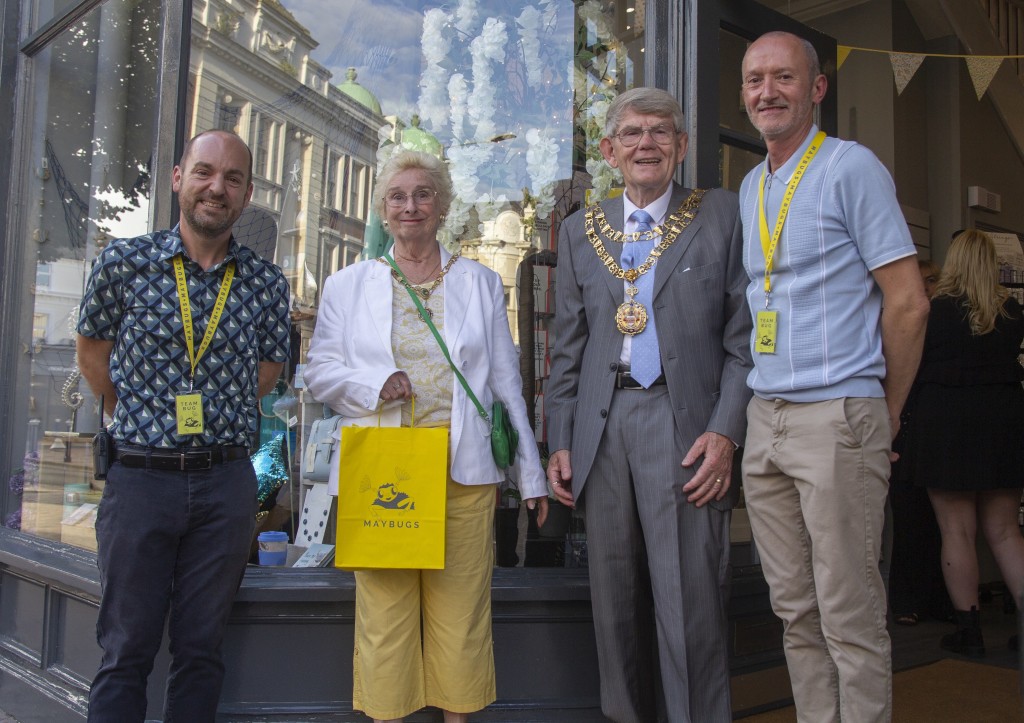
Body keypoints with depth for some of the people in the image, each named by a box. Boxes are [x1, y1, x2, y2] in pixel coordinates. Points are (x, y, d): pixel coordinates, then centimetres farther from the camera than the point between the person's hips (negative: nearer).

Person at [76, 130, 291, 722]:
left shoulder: (268, 283, 3)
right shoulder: (124, 261, -1)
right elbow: (93, 351, 11)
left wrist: (213, 417, 9)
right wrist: (139, 422, 12)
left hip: (227, 480, 1)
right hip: (140, 476, -1)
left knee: (202, 650, 11)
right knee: (126, 652, 7)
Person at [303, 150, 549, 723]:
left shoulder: (481, 282, 13)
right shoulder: (349, 285, 12)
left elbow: (505, 379, 11)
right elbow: (319, 371, 10)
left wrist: (531, 474, 7)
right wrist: (373, 385, -11)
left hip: (464, 471, 0)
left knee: (461, 606, 1)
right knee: (384, 605, 1)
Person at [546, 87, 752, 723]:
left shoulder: (721, 215, 6)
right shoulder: (580, 231, 15)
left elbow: (744, 335, 1)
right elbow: (567, 346, 15)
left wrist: (725, 431, -10)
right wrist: (561, 442, 8)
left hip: (682, 422, -3)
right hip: (602, 428, 4)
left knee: (690, 602, -5)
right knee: (615, 601, 10)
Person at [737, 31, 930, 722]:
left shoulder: (852, 167, -5)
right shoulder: (751, 187, 16)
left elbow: (908, 303, -7)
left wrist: (886, 417, -3)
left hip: (837, 416, -7)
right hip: (765, 421, 7)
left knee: (850, 614, 0)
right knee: (795, 608, 13)